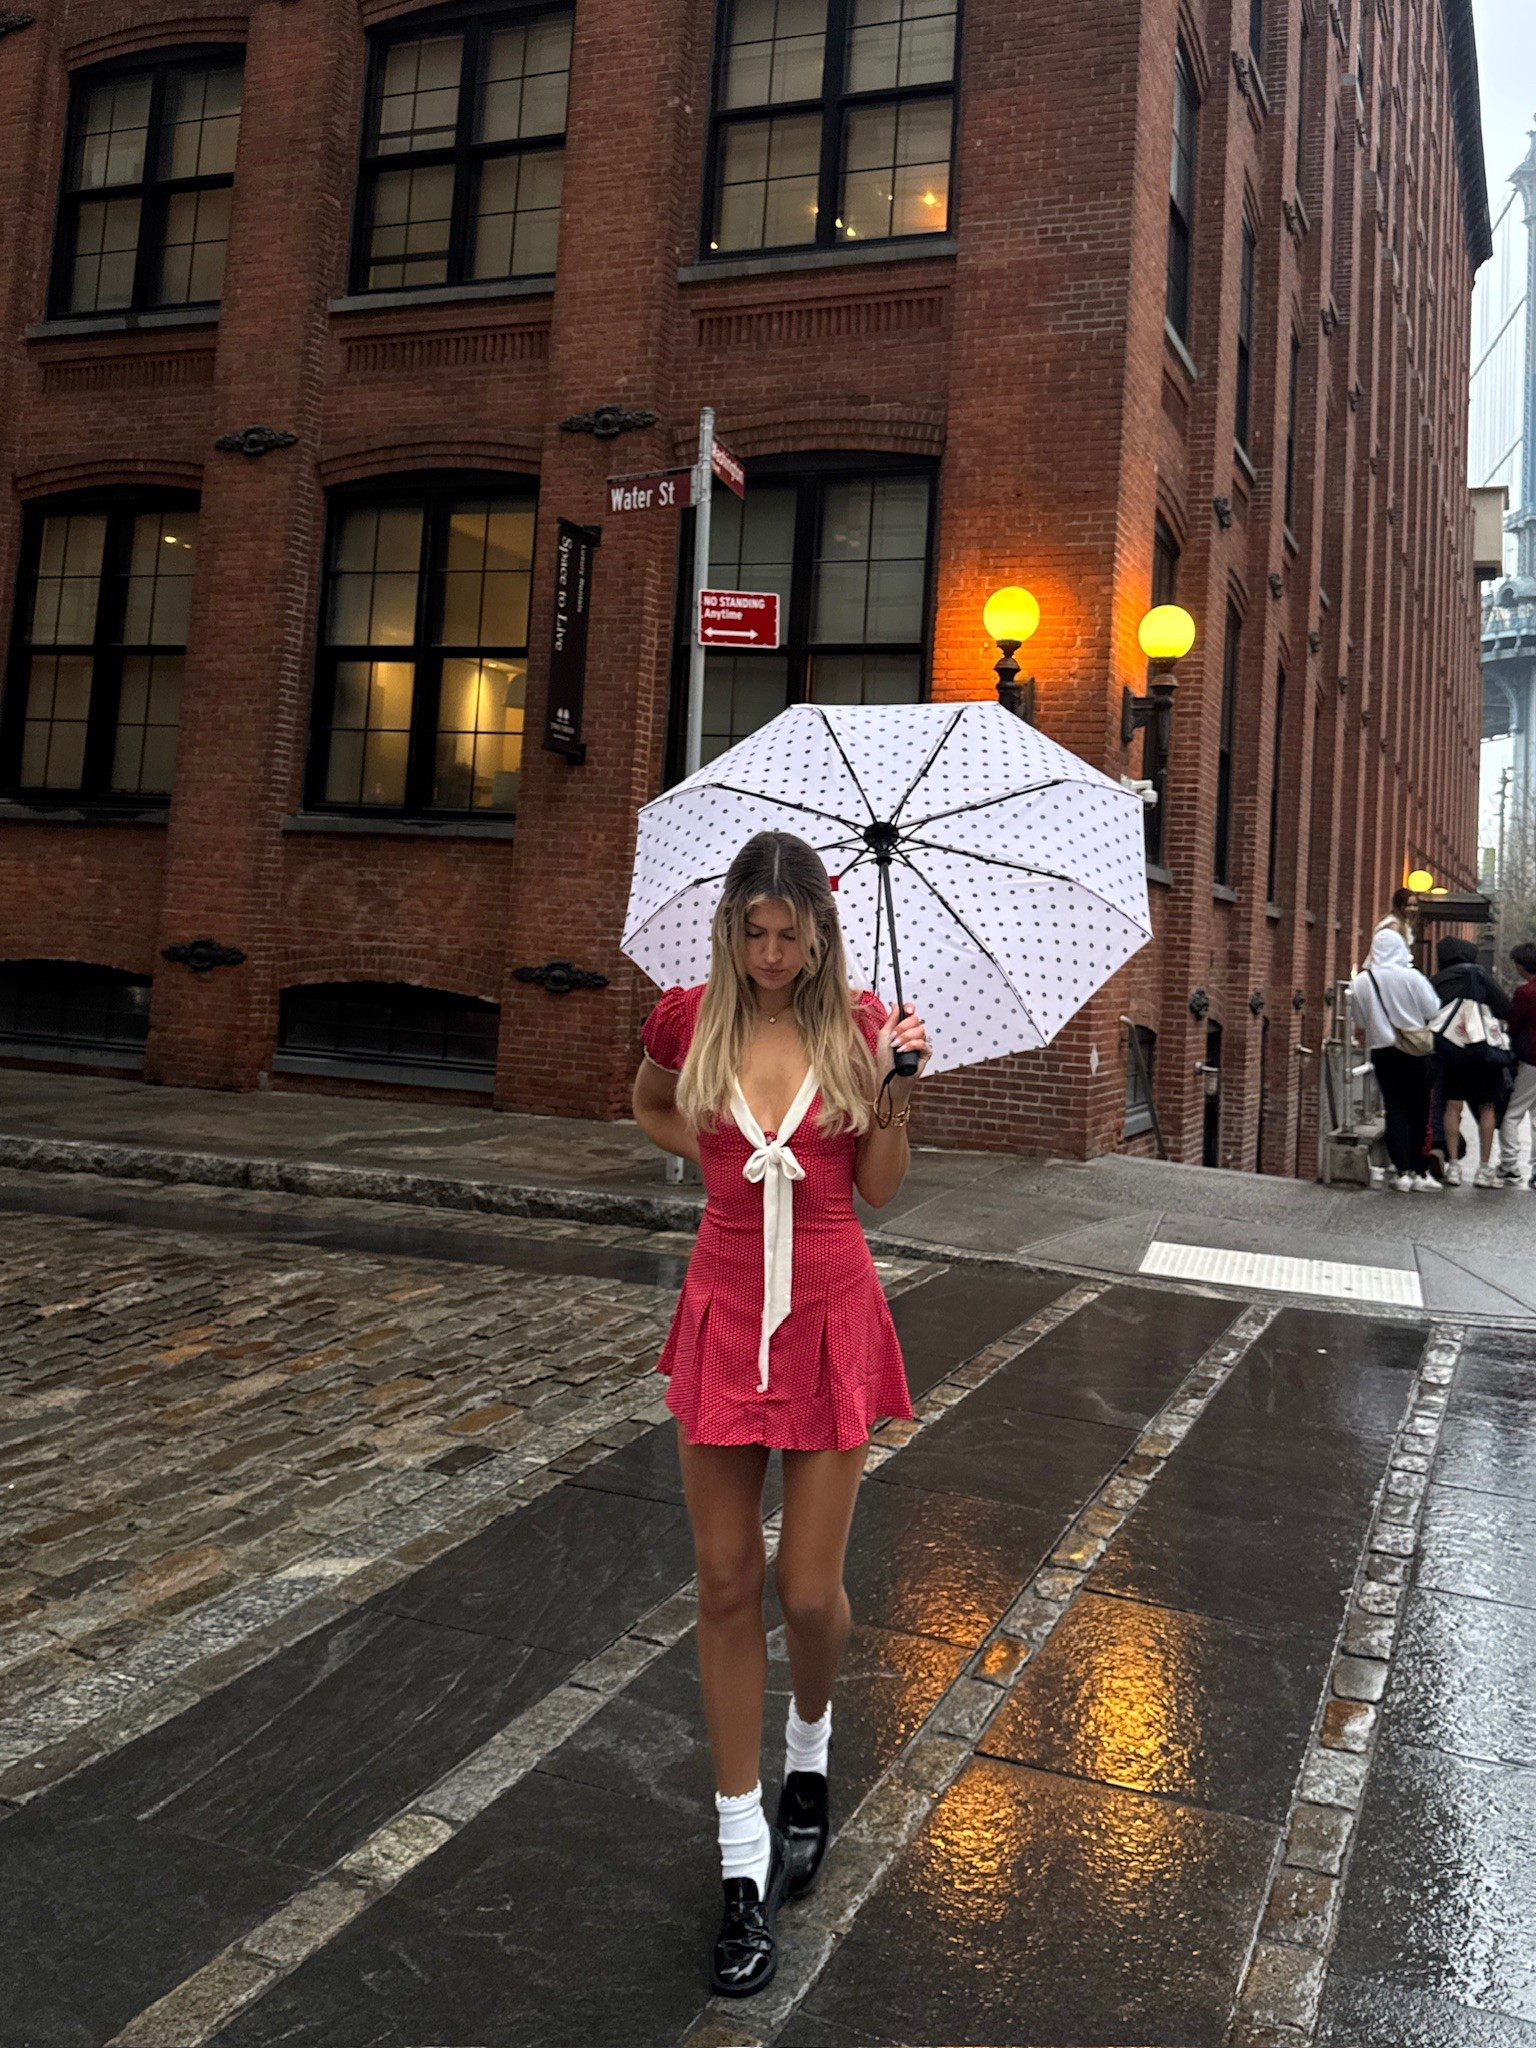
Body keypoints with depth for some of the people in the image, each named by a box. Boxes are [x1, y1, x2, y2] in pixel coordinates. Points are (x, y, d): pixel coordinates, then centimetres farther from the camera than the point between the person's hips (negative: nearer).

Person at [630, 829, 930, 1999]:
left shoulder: (857, 1026, -4)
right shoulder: (691, 1021, -2)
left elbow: (881, 1189, 0)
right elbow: (650, 1108, 20)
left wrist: (896, 1081, -13)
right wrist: (724, 1156, 5)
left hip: (829, 1315, -1)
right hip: (725, 1309, 2)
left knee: (810, 1589, 4)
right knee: (728, 1584, 6)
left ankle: (811, 1751, 40)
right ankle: (745, 1866, 21)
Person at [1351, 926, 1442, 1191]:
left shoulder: (1360, 982, -5)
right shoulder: (1411, 977, -13)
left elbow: (1362, 1021, 3)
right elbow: (1432, 1010, -8)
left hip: (1382, 1052, 2)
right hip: (1416, 1052, -2)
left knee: (1395, 1109, 7)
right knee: (1420, 1110, 8)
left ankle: (1402, 1171, 2)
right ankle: (1420, 1171, 12)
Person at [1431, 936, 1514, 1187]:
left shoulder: (1436, 982, 8)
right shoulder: (1478, 974, 3)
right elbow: (1504, 1008, -5)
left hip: (1448, 1051, 2)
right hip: (1483, 1049, -1)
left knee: (1453, 1105, 6)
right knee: (1487, 1107, 6)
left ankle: (1453, 1166, 2)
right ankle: (1484, 1168, 6)